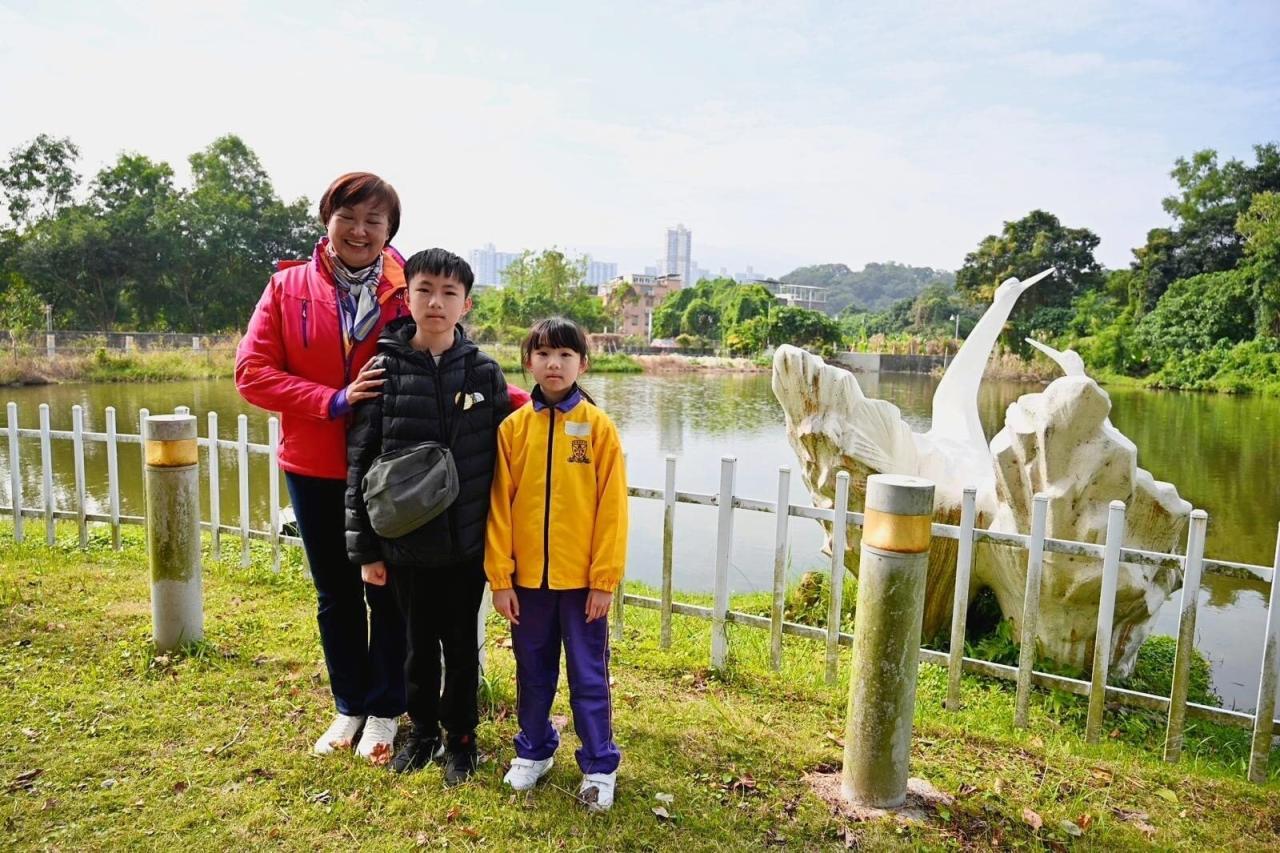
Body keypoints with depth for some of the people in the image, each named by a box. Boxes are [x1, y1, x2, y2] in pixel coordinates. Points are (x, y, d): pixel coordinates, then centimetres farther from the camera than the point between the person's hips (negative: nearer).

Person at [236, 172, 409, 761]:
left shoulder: (407, 290, -6)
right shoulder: (288, 287, -2)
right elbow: (252, 372, -7)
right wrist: (334, 401, -18)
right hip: (314, 468, 2)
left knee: (388, 590, 10)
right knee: (336, 593, 16)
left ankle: (384, 712, 29)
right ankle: (349, 707, 35)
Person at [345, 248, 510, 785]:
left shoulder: (484, 373, -3)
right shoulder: (385, 369, -6)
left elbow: (502, 460, 0)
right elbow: (360, 461, -4)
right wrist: (364, 548, -4)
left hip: (467, 543, 0)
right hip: (405, 542, 0)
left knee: (461, 644, 14)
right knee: (419, 643, 16)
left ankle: (460, 737, 33)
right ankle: (422, 730, 38)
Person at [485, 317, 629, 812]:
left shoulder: (598, 427, -6)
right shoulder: (512, 428, -1)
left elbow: (612, 507, -7)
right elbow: (498, 506, 0)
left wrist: (604, 579, -9)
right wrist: (499, 576, -3)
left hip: (582, 579, -2)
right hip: (526, 577, 2)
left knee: (588, 676, 10)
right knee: (533, 672, 18)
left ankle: (598, 766, 25)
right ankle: (533, 750, 37)